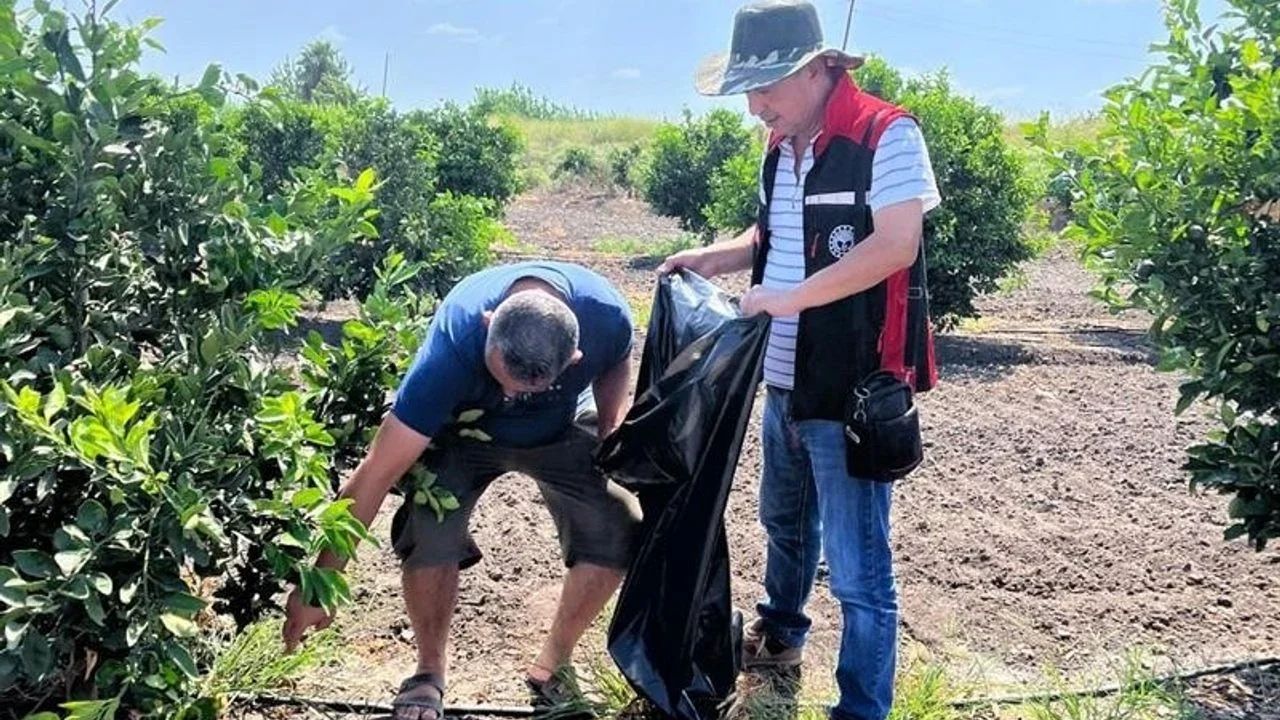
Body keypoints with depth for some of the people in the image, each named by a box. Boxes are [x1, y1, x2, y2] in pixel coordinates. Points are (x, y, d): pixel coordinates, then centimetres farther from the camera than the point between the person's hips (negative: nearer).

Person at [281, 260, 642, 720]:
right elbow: (376, 472, -36)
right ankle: (429, 673, 2)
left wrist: (612, 435, -20)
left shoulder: (607, 315, -34)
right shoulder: (453, 344, -41)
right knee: (429, 531, -27)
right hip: (462, 431, -2)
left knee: (619, 532, -15)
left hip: (560, 431, 3)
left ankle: (551, 668, 9)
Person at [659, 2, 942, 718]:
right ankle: (780, 633, 51)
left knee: (858, 569, -2)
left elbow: (896, 246, -23)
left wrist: (789, 298, -26)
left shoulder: (886, 134, -14)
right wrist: (714, 258, 5)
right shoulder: (781, 148, 11)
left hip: (853, 389, -9)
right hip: (786, 381, 9)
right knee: (785, 520, 27)